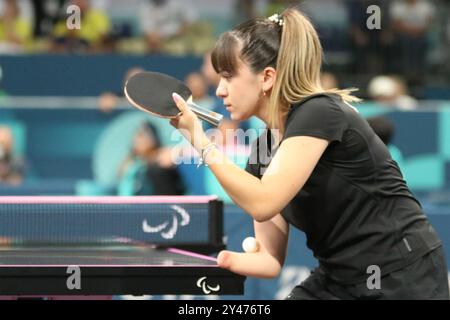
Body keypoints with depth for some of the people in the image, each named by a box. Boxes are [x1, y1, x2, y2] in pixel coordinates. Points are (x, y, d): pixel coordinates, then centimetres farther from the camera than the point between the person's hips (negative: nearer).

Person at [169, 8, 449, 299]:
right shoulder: (263, 148, 6)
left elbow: (263, 203, -28)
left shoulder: (320, 113, -16)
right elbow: (270, 259, 4)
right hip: (338, 283, 7)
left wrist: (201, 142, -19)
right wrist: (222, 259, -15)